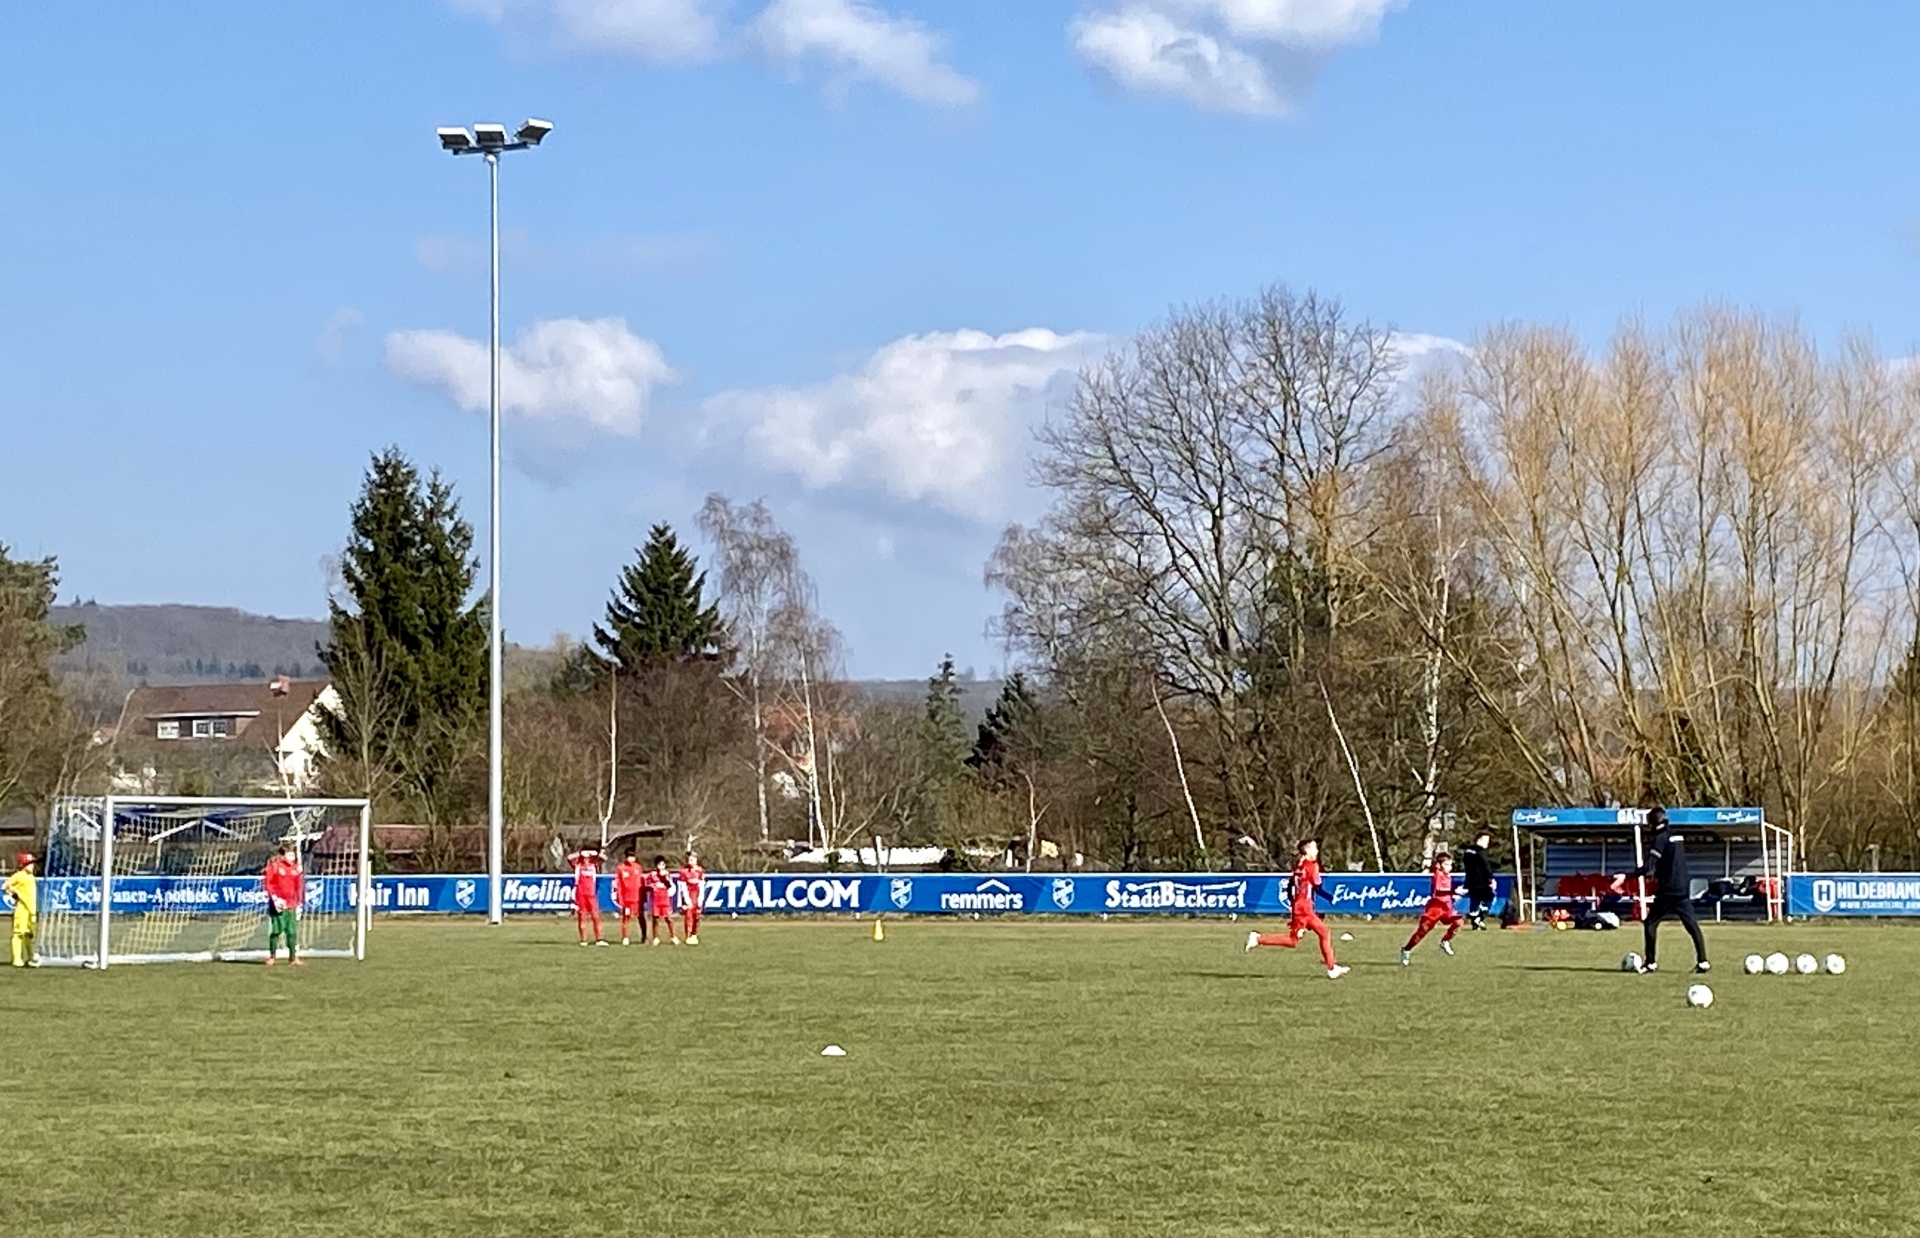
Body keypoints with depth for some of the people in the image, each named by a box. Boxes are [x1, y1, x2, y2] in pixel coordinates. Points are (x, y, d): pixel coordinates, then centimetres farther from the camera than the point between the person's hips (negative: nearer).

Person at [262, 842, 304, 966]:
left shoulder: (295, 868, 10)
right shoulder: (274, 866, -4)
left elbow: (299, 886, 17)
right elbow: (268, 882, -7)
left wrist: (299, 903, 16)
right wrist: (275, 898, -14)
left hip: (291, 905, 4)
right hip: (278, 905, -4)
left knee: (292, 932, 2)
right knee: (276, 931, 0)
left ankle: (293, 957, 4)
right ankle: (272, 956, 10)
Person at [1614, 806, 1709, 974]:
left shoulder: (1659, 839, -10)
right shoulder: (1677, 836, 15)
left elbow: (1648, 867, -17)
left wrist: (1626, 876, -19)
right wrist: (1656, 872, 32)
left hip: (1667, 891, -7)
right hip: (1683, 889, 7)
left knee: (1651, 923, 5)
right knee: (1692, 925, 4)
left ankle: (1650, 963, 3)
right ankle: (1702, 961, -4)